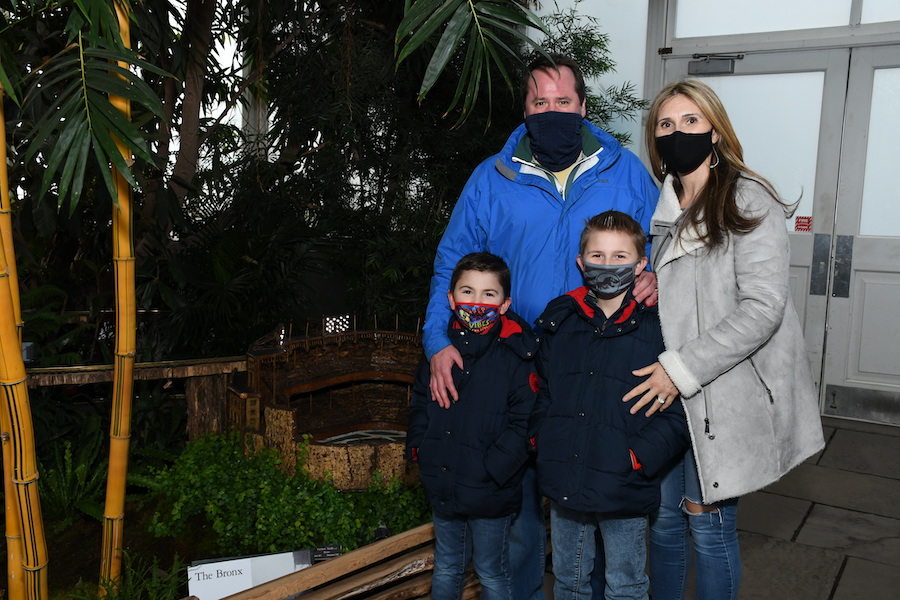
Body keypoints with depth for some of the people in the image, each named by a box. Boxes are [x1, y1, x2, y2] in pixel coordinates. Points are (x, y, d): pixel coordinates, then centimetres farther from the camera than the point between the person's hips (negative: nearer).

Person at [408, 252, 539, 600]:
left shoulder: (516, 354, -14)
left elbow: (524, 423, -16)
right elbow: (419, 402, 14)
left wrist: (491, 469, -20)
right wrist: (419, 446, 1)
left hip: (489, 494, -5)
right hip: (442, 488, 5)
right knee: (446, 568, 23)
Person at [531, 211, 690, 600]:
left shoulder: (657, 325, -10)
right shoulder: (559, 319, 3)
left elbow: (680, 410, -12)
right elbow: (541, 388, 13)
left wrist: (640, 457, -18)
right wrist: (541, 438, 1)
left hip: (625, 492, -4)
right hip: (563, 482, 4)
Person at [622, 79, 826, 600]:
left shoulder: (748, 202, -10)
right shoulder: (664, 210, 13)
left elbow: (762, 308, -19)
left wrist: (683, 368, -20)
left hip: (724, 391, -6)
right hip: (668, 390, 6)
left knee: (708, 520, 4)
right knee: (664, 515, 13)